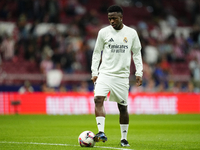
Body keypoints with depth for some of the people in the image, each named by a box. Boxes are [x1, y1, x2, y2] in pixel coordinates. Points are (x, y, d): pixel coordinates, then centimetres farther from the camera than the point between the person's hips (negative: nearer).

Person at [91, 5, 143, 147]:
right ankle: (101, 133, -27)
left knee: (123, 107, 4)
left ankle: (124, 138, 16)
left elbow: (137, 53, 12)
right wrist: (94, 72, 3)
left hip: (122, 75, 0)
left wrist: (139, 73, 5)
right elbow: (97, 53, 9)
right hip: (105, 73, 0)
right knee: (98, 99, -21)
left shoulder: (131, 33, 4)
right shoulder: (103, 32, 3)